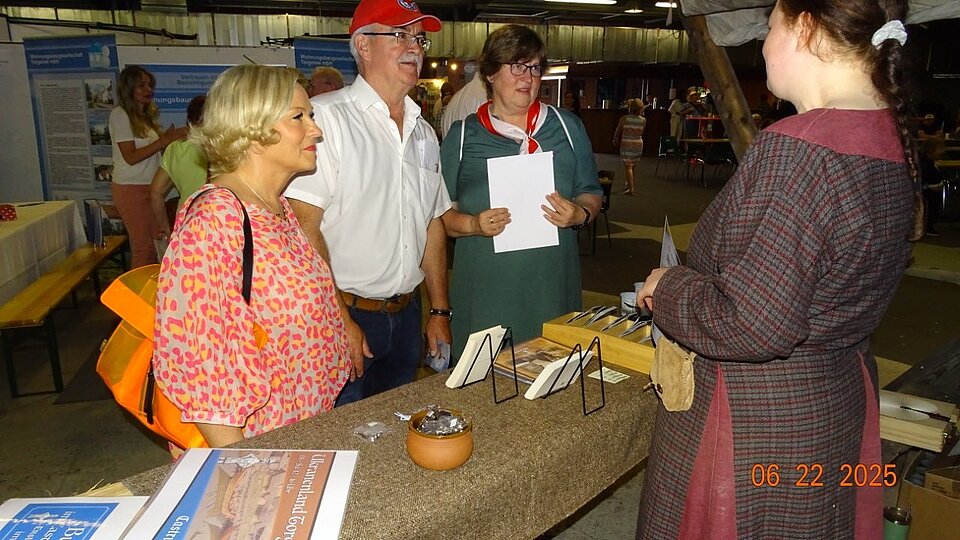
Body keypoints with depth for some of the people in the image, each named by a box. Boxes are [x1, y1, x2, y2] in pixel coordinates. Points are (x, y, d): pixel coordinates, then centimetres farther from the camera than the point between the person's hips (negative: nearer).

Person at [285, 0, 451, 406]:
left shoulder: (423, 132, 11)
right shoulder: (326, 117, -13)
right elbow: (304, 228, -19)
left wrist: (439, 311, 13)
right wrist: (339, 321, -20)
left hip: (406, 315, 7)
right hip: (342, 315, -6)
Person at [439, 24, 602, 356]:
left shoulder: (568, 127, 12)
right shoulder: (463, 135, 6)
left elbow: (591, 193, 15)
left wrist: (580, 215, -7)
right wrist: (472, 225, -14)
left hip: (553, 287, 2)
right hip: (485, 290, -1)